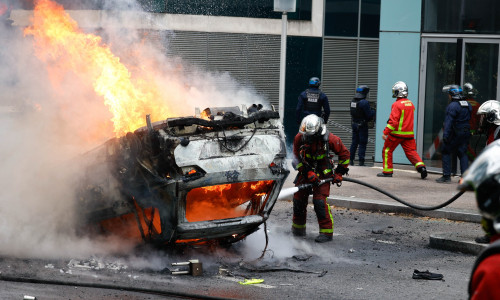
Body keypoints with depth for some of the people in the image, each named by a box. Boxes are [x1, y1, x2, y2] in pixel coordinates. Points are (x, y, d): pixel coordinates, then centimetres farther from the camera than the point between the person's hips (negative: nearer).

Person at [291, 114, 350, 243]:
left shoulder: (329, 139, -20)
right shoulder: (299, 138, -16)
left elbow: (344, 154, -5)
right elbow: (297, 158, -7)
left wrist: (339, 173, -2)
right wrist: (308, 173, -17)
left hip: (323, 173, -3)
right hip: (305, 170, 3)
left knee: (319, 201, -16)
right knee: (298, 198, 4)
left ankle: (326, 231, -8)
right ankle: (298, 227, 25)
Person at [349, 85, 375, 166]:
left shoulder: (352, 101, 4)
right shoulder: (364, 102, -19)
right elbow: (369, 115, -18)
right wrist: (373, 111, 4)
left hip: (354, 124, 6)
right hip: (362, 125, -6)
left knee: (354, 142, 15)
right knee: (362, 143, 0)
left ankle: (351, 159, 16)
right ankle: (361, 161, -1)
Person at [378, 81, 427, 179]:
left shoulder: (397, 104, -14)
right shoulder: (410, 104, 9)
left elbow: (393, 121, -19)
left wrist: (385, 132, -16)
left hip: (397, 134, -6)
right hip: (409, 133, 6)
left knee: (387, 150, 9)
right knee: (411, 151, 8)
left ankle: (387, 171, 11)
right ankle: (421, 166, -12)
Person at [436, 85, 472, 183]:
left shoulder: (452, 106, -15)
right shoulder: (468, 105, 11)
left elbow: (449, 122, -19)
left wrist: (445, 135, -21)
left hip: (454, 134, -7)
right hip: (466, 133, 7)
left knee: (446, 152, 4)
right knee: (462, 154, 10)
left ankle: (446, 176, 0)